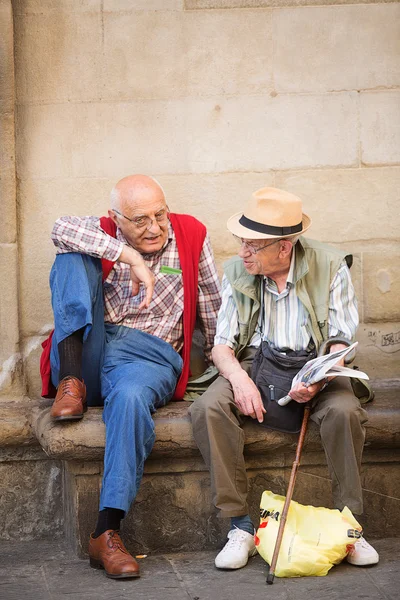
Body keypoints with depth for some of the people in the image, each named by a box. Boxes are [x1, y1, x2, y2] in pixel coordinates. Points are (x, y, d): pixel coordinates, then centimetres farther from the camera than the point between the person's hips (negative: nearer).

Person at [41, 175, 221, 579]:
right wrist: (130, 256, -22)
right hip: (90, 353, 2)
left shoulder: (190, 235, 11)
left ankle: (107, 533, -41)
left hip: (147, 358, -1)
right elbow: (61, 229, -15)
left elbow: (213, 307, 15)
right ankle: (70, 379, -29)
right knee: (72, 256, -16)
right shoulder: (102, 235, 9)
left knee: (131, 397, -39)